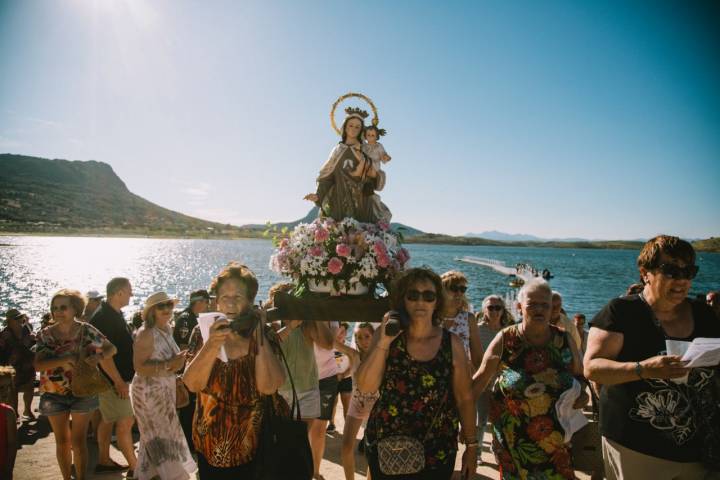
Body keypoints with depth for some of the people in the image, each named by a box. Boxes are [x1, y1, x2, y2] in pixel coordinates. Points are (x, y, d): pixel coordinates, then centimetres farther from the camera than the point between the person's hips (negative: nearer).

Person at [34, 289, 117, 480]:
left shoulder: (86, 330, -9)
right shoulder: (45, 334, -5)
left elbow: (111, 348, -3)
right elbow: (38, 364, -14)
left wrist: (99, 356, -24)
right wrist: (67, 359, -29)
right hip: (54, 394, 2)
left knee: (79, 442, 5)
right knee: (62, 441, 12)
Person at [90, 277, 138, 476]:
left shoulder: (115, 314, 10)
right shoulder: (102, 317, -21)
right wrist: (119, 382, -24)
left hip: (119, 377, 10)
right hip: (112, 380, -10)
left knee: (108, 420, 17)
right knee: (125, 421, -5)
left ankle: (104, 461, 29)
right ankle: (134, 468, 3)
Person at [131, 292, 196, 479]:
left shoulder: (167, 331, 6)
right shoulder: (146, 333, -19)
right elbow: (139, 367, -23)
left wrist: (178, 361, 1)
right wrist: (168, 365, -30)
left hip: (164, 391, 8)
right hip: (148, 392, -8)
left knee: (156, 437, 18)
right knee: (160, 438, -2)